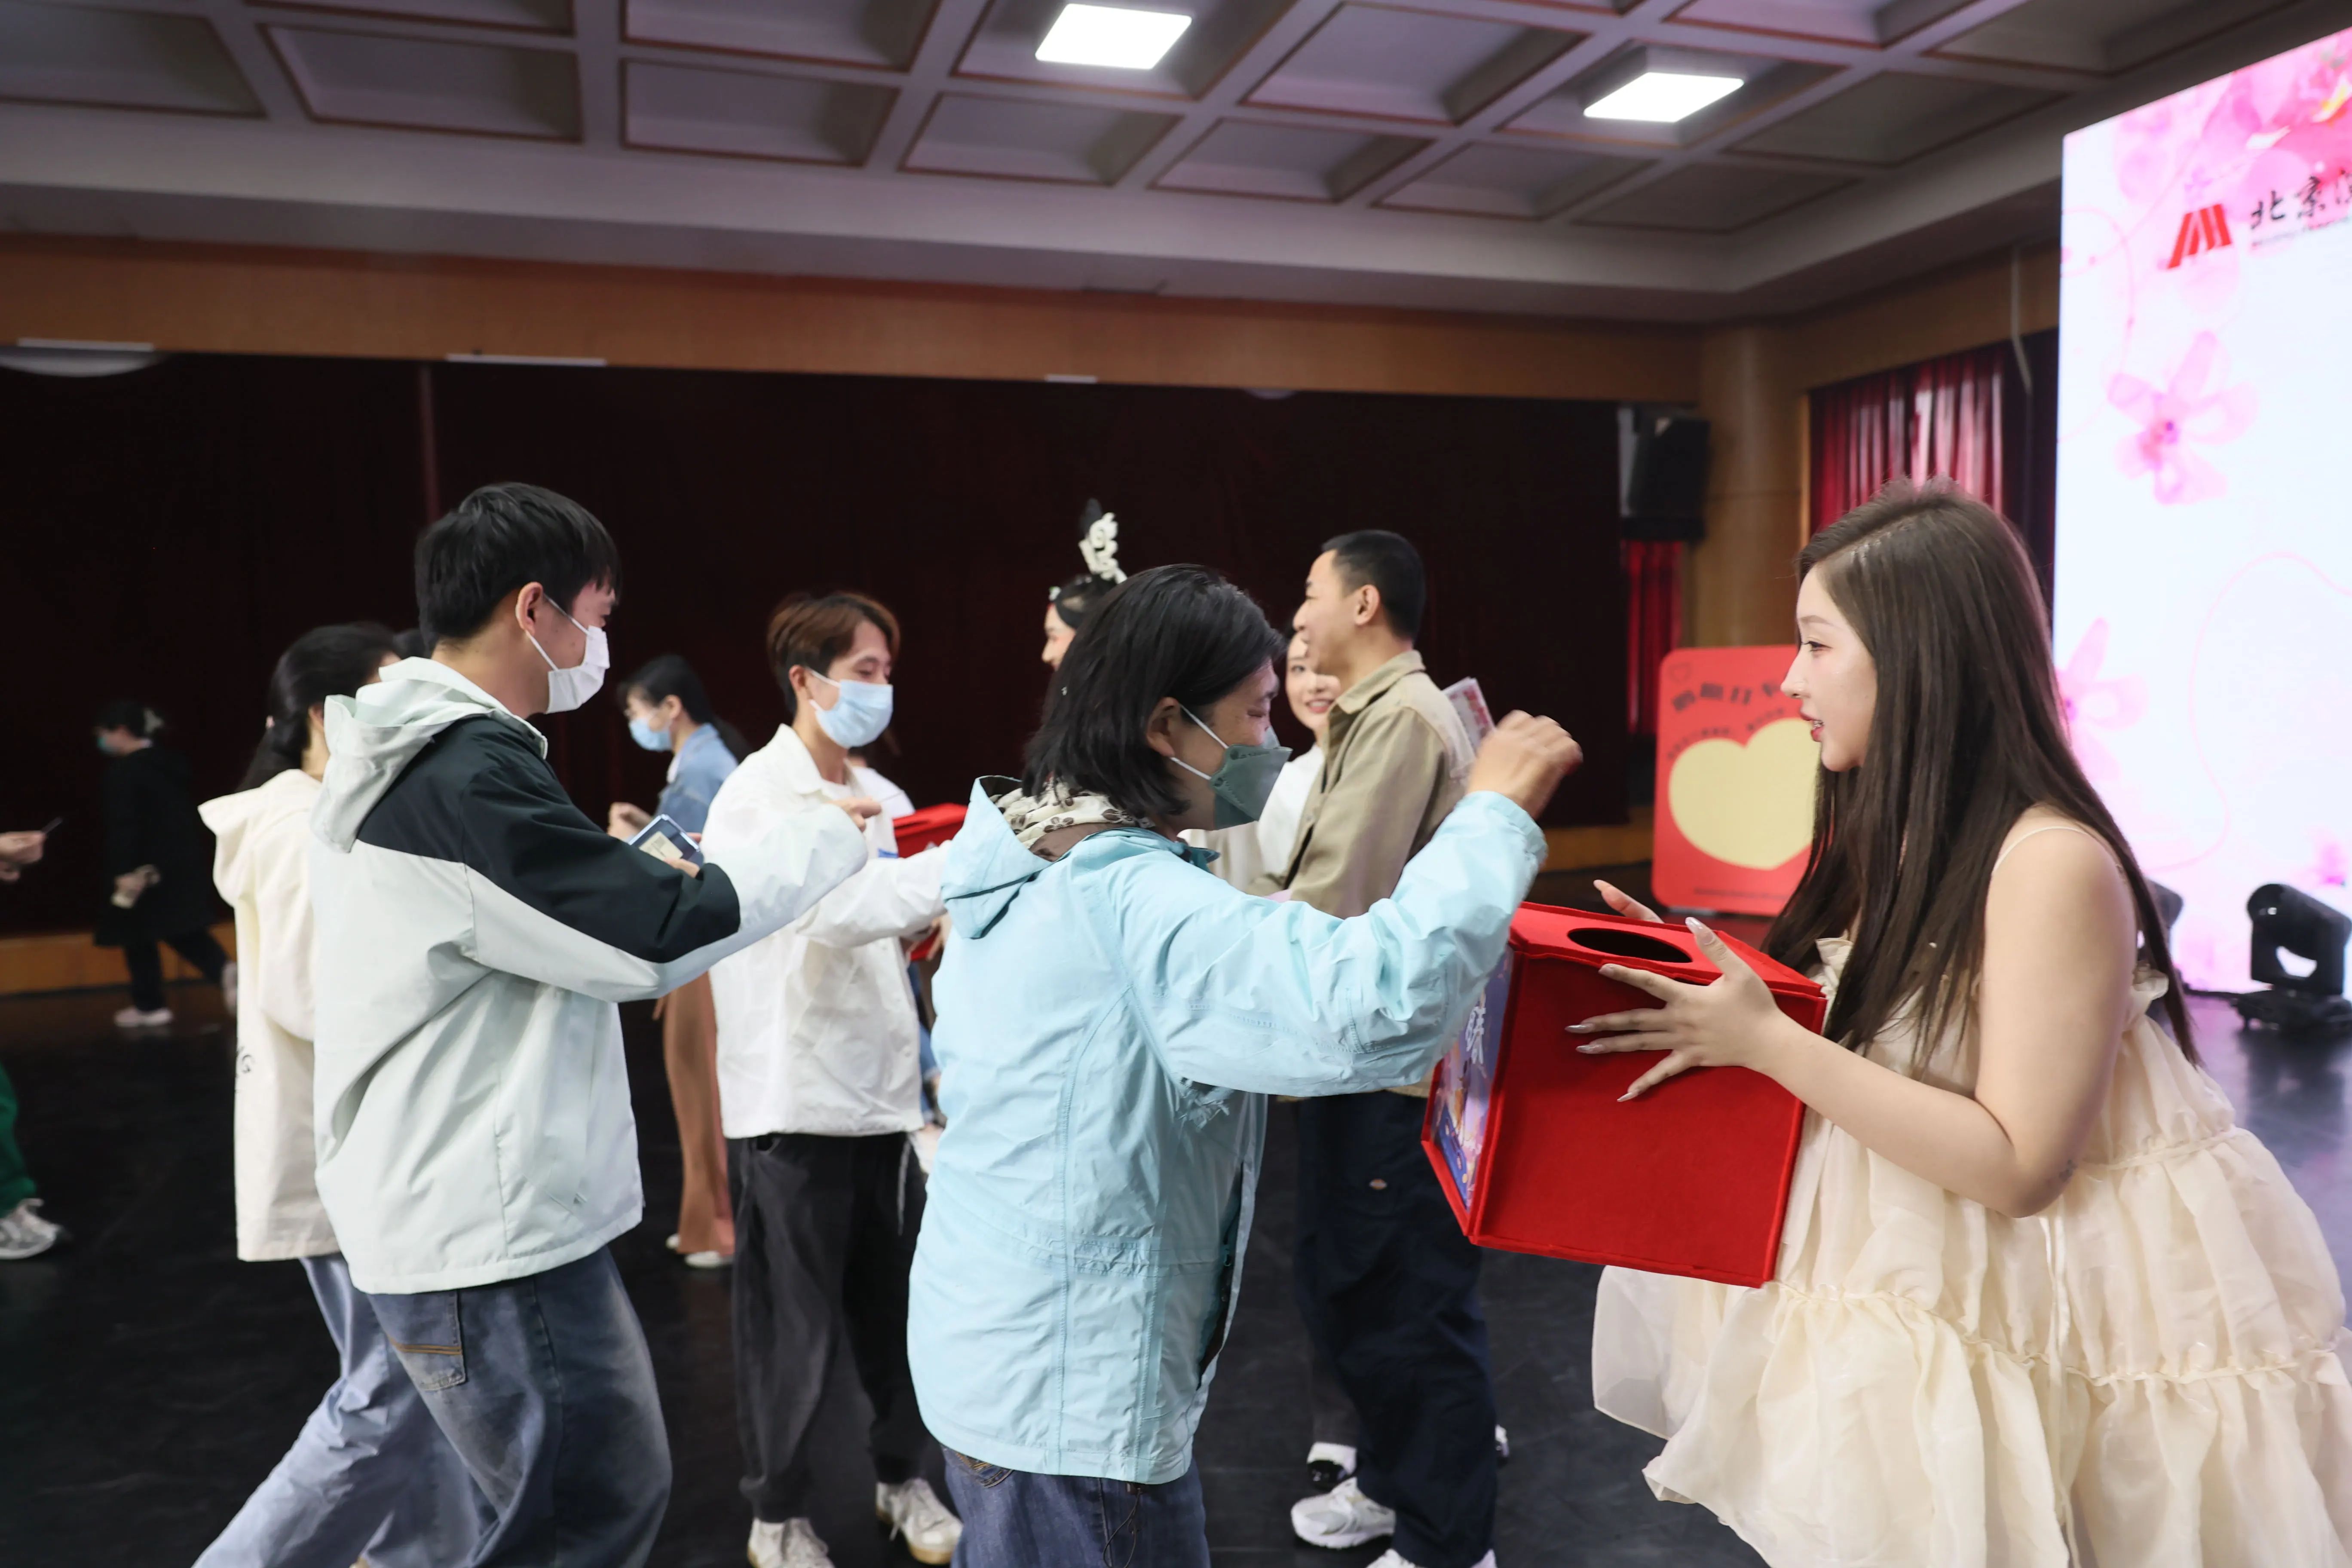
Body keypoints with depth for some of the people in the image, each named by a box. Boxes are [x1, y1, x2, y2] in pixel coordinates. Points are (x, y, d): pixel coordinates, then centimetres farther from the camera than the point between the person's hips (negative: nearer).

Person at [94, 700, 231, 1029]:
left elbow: (124, 826, -20)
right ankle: (224, 970, -10)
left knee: (138, 933, 7)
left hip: (149, 867, -8)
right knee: (183, 930, 14)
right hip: (186, 861, 8)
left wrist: (124, 871, -21)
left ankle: (149, 1005, 13)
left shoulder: (124, 771, -14)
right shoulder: (171, 762, 10)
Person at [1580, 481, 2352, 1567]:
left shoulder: (2052, 864, -21)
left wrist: (1764, 1043, -26)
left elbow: (2018, 1168, -23)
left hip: (2030, 1312, -7)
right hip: (1910, 1273, 7)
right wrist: (1705, 989, -5)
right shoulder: (1897, 831, 4)